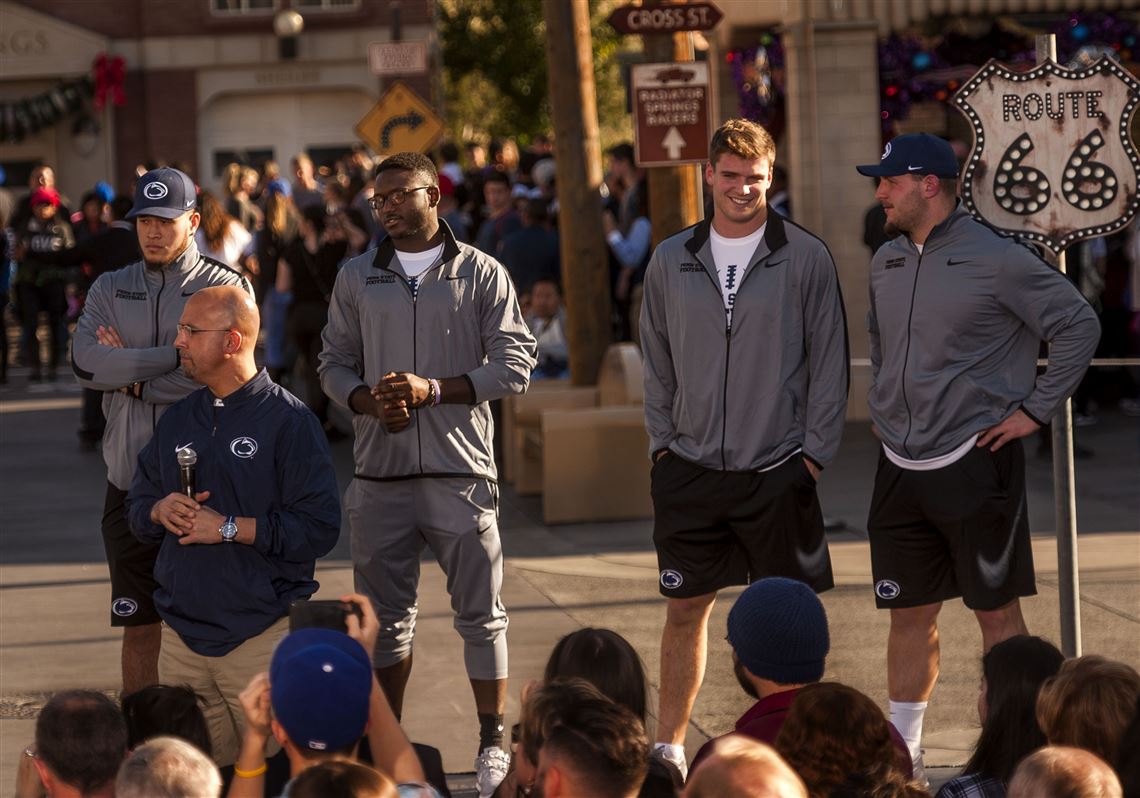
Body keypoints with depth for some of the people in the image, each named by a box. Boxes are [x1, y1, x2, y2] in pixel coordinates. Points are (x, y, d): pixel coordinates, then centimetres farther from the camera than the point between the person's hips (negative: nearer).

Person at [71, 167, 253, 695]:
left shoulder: (226, 287, 0)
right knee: (140, 624, 8)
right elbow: (85, 363, -7)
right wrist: (174, 357, -12)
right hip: (131, 481, 3)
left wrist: (129, 375, -7)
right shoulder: (109, 289, 11)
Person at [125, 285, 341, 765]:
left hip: (262, 635, -6)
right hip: (182, 632, 6)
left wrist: (229, 528, -18)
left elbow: (319, 528, -15)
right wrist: (160, 511, -5)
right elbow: (136, 507, 19)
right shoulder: (177, 420, 14)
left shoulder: (289, 420, -8)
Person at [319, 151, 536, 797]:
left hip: (460, 471, -2)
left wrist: (433, 389, -14)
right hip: (381, 472, 3)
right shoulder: (357, 278, 12)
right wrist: (370, 401, -9)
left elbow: (514, 366, -3)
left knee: (481, 611, 1)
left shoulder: (483, 275, 2)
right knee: (387, 614, 8)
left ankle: (493, 744, 11)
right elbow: (335, 363, 13)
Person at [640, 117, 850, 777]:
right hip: (691, 471, 2)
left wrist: (815, 451, -5)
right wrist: (663, 441, 6)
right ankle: (669, 748, 16)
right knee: (686, 608, 7)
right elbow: (657, 361, 14)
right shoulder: (672, 261, 7)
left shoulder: (806, 258, -2)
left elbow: (829, 362, 0)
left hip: (779, 472, -2)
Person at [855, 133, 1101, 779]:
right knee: (909, 610, 9)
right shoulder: (887, 263, 11)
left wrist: (1035, 410, -8)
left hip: (975, 460, -6)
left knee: (997, 611, 1)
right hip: (901, 468, 6)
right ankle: (901, 750, 16)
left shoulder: (995, 258, -10)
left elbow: (1079, 325, -7)